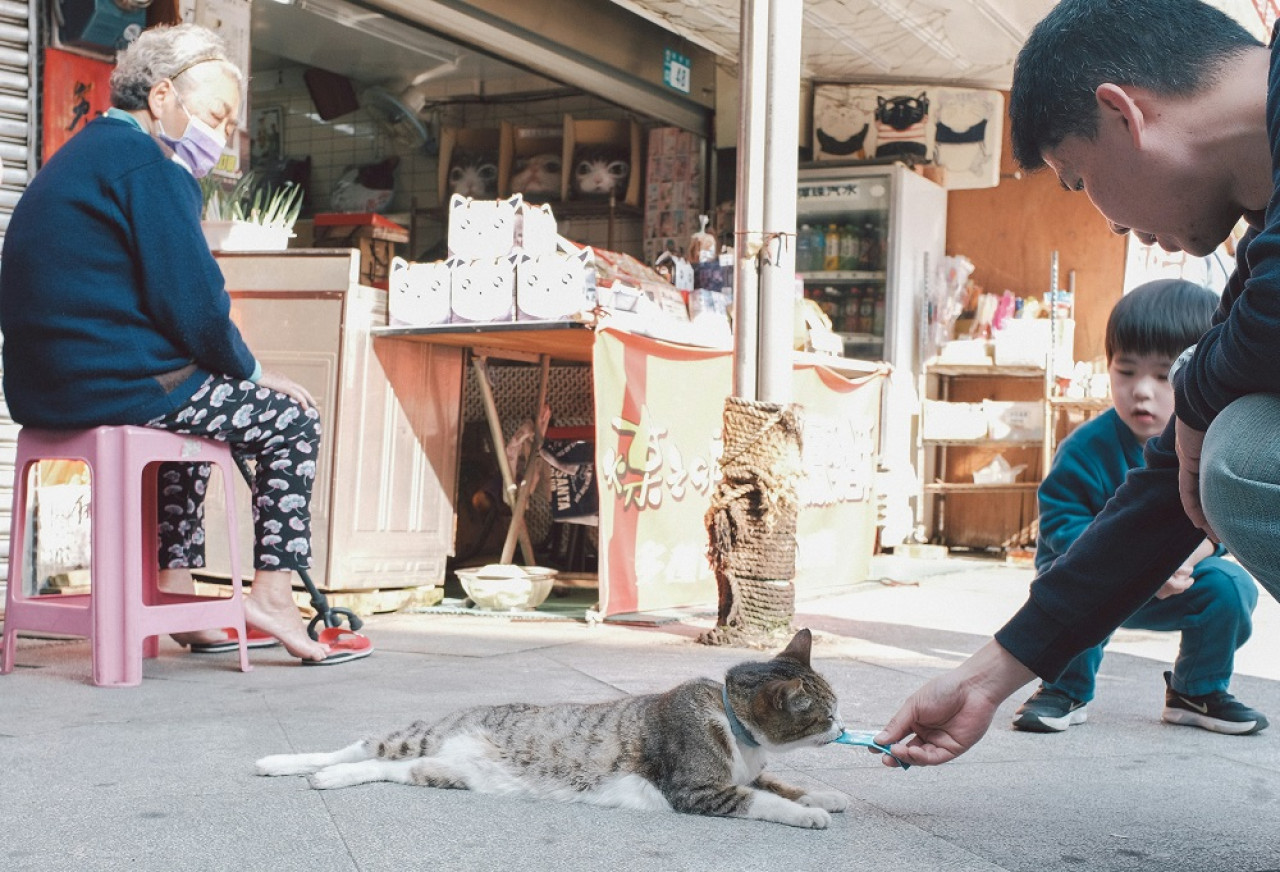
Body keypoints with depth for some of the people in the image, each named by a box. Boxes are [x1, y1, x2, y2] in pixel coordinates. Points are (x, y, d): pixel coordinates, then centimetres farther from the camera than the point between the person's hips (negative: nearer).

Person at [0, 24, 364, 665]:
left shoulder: (79, 156, 22)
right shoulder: (149, 163, -11)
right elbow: (191, 300, -17)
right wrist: (252, 372, 1)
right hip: (116, 388, -10)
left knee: (195, 409, 34)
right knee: (292, 420, 2)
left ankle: (173, 587, 29)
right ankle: (271, 594, -3)